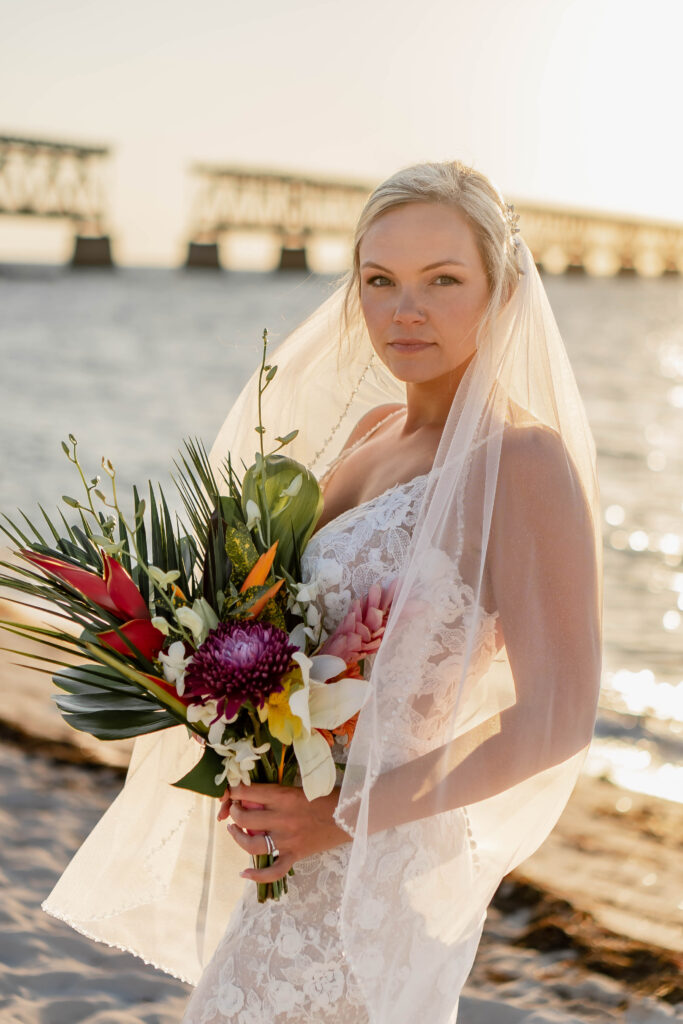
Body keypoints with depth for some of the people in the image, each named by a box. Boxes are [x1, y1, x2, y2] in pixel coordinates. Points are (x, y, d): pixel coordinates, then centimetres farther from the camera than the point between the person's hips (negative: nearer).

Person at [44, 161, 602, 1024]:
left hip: (378, 871, -7)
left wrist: (346, 815, -19)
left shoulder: (521, 459, -19)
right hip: (301, 856, 7)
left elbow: (558, 718, -22)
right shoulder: (373, 430, 4)